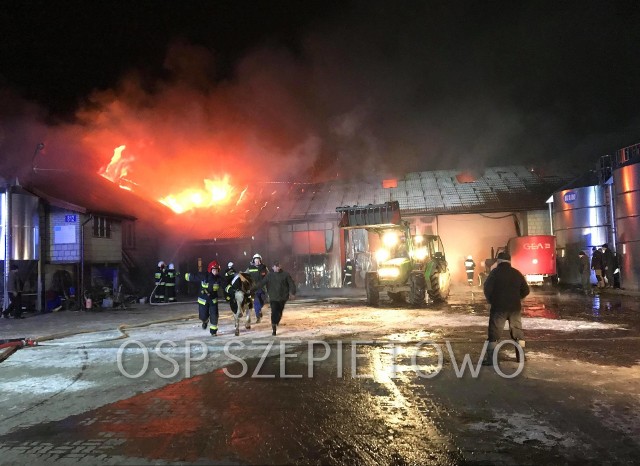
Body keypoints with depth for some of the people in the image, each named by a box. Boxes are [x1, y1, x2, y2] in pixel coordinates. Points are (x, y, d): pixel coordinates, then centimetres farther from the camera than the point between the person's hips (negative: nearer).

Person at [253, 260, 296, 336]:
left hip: (283, 297, 1)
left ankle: (277, 321, 43)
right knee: (274, 313, -11)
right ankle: (274, 329, -7)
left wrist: (292, 293, -15)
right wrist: (252, 288, -14)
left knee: (280, 312, 13)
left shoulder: (285, 274, 0)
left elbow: (291, 284, -1)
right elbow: (261, 283, -4)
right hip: (273, 298, -1)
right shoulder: (269, 276, 0)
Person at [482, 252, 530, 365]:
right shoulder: (517, 273, 7)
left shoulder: (495, 272, -6)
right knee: (518, 332, 16)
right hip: (515, 308, 4)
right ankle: (521, 357, 19)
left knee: (494, 333, 0)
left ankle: (490, 359, -3)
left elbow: (487, 289, -12)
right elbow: (526, 290, 9)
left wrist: (491, 300, 4)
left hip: (499, 308, -4)